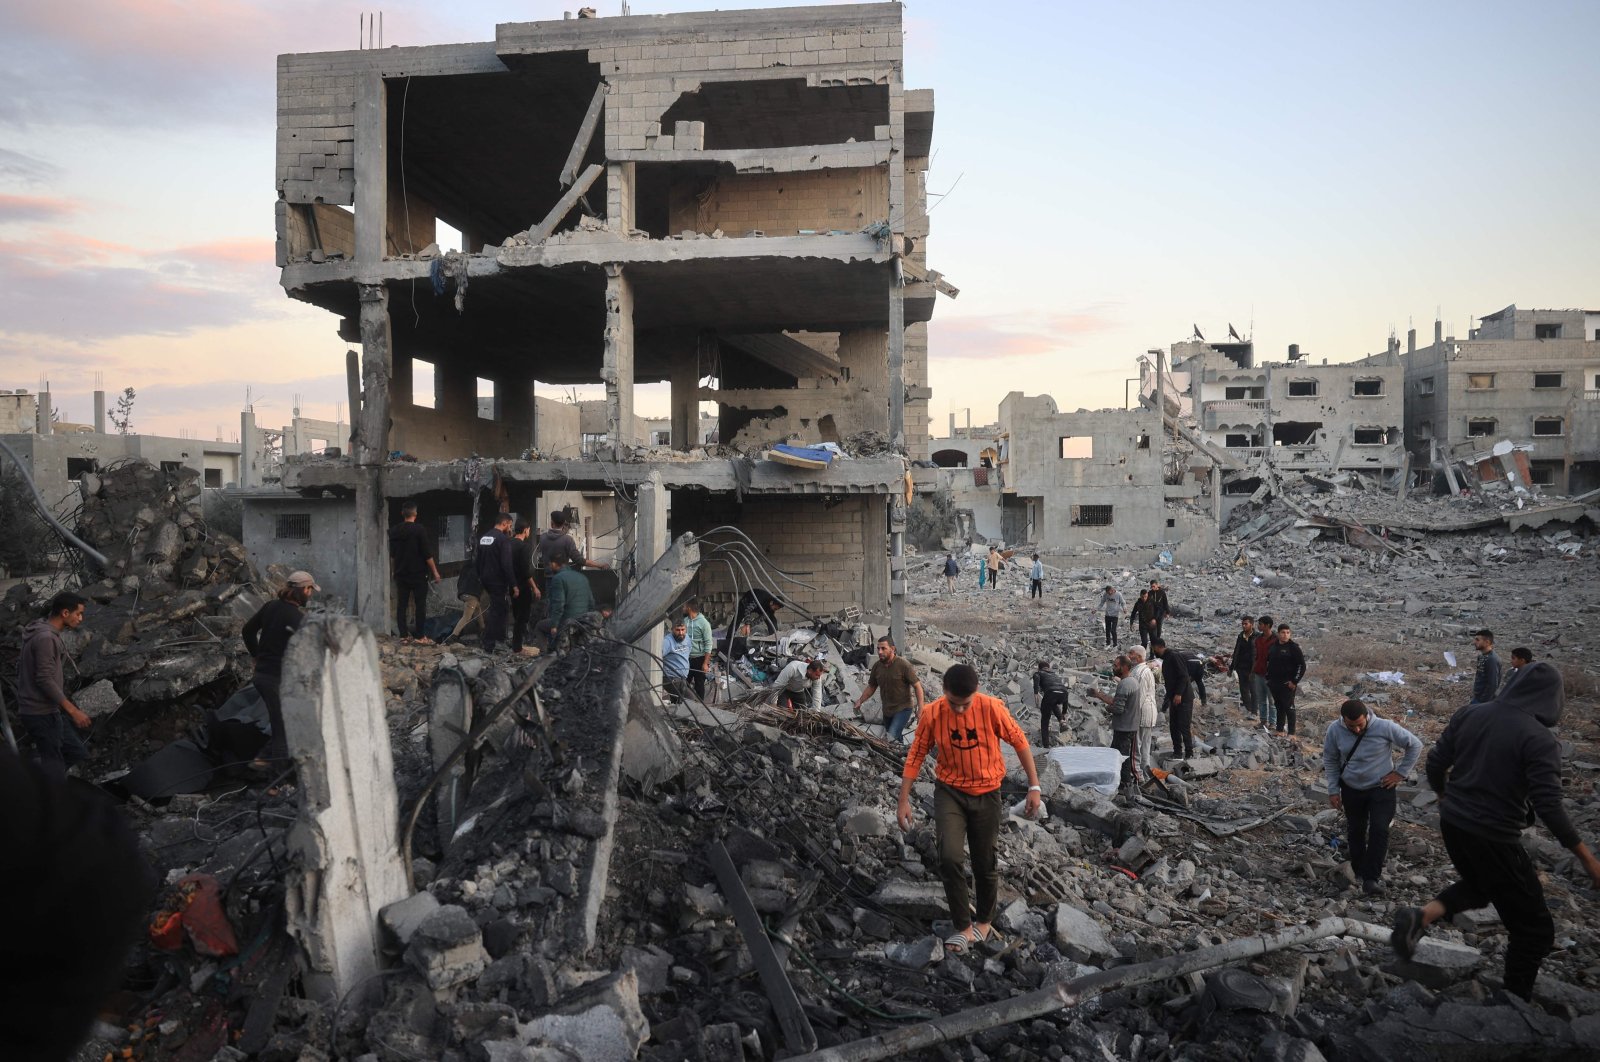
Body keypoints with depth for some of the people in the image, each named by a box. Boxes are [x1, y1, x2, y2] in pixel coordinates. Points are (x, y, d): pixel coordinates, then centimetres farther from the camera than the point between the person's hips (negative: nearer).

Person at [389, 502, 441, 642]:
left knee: (401, 604, 7)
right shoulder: (419, 530, -12)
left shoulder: (394, 531, 7)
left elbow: (392, 556, 15)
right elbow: (427, 554, -13)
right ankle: (419, 636, -1)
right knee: (420, 604, 0)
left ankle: (403, 635, 7)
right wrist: (435, 572, -6)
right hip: (418, 574, -5)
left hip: (400, 574, 5)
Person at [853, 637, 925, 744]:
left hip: (903, 708, -6)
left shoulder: (904, 665, -18)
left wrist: (921, 708, -20)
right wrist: (860, 701, 2)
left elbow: (917, 686, -14)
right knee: (897, 739, 16)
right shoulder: (877, 667, -2)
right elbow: (871, 687, 12)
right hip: (887, 710, 6)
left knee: (892, 738, -22)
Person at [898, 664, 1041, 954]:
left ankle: (985, 921, 35)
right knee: (950, 858, -17)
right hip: (949, 791, 0)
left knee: (985, 864, 10)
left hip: (986, 793, 0)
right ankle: (963, 927, 1)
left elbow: (1020, 742, -6)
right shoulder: (932, 713, -15)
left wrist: (1034, 786, -5)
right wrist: (904, 800, -5)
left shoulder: (992, 708, -19)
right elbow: (916, 755, -5)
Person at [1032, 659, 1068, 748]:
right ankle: (1061, 718, 23)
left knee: (1044, 721, 12)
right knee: (1053, 703, 42)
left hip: (1050, 692, -4)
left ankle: (1046, 745, 9)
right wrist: (1064, 712, 46)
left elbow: (1036, 677, -3)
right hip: (1063, 693, 4)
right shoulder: (1056, 675, 38)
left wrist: (1036, 692, -11)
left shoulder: (1039, 673, 25)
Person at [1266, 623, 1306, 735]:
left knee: (1288, 707, -4)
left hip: (1288, 684, -6)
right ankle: (1279, 730, 23)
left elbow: (1302, 665, -10)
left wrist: (1295, 681, -13)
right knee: (1279, 706, 14)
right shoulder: (1272, 646, 9)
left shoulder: (1293, 647, -9)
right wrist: (1268, 677, 15)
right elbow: (1268, 662, 21)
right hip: (1274, 683, 6)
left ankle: (1291, 733, 0)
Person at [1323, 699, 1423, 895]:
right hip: (1351, 790, 2)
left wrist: (1401, 773, -8)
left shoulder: (1385, 727, -22)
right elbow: (1330, 761, 0)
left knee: (1379, 830, -12)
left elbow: (1415, 744, -6)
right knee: (1356, 831, 14)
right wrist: (1333, 790, 0)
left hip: (1381, 788, -2)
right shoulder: (1335, 730, -15)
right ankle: (1359, 872, 31)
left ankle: (1372, 877, -7)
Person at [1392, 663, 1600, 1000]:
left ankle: (1422, 916, 7)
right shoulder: (1540, 739, -18)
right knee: (1534, 928, 13)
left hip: (1452, 823, 6)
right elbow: (1549, 807, -22)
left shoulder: (1469, 714, -1)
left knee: (1480, 885, 31)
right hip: (1493, 837, -6)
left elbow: (1436, 762, 5)